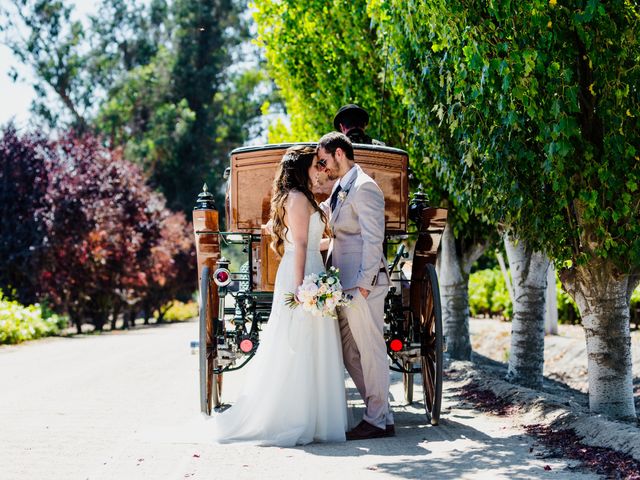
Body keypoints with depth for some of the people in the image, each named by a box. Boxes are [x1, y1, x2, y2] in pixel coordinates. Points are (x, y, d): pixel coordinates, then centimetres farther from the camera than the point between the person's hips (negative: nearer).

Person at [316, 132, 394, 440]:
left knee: (370, 350, -3)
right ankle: (375, 411, 19)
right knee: (348, 352, 12)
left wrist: (364, 283, -20)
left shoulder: (364, 188, -13)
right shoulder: (340, 188, 16)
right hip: (345, 284, 10)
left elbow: (373, 239, -18)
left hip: (362, 284, -10)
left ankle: (379, 421, 3)